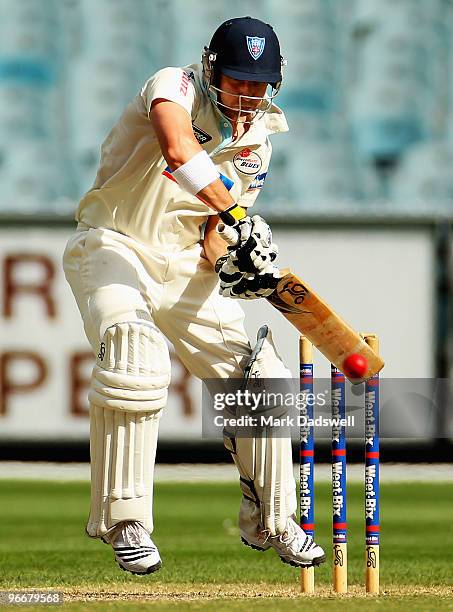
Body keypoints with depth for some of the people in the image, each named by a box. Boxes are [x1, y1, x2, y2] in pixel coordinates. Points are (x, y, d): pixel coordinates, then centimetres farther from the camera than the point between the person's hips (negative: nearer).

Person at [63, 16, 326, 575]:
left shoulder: (256, 140, 5)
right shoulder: (175, 87, -15)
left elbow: (214, 234, 5)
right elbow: (178, 151, -38)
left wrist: (224, 256, -18)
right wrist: (238, 220, -45)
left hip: (186, 267, 6)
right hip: (113, 250, -6)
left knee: (258, 376, 0)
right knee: (133, 355, -32)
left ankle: (270, 522, 19)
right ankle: (124, 519, -24)